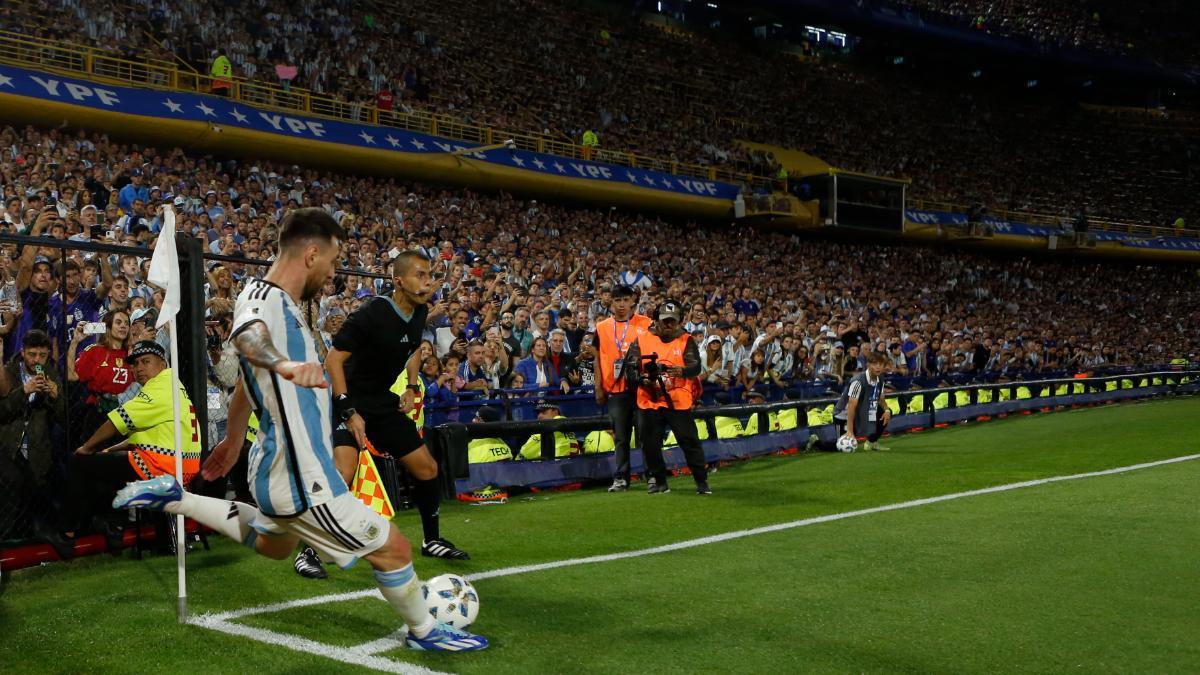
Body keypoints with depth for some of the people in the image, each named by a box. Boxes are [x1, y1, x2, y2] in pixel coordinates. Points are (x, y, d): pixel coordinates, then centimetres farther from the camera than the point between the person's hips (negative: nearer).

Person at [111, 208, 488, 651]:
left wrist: (233, 441, 36)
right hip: (300, 477, -10)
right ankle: (425, 632, 21)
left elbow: (248, 379, 24)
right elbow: (247, 335, -47)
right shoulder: (265, 298, -20)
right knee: (394, 550, 0)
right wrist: (285, 365, -68)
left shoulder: (283, 303, 10)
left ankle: (175, 499, 31)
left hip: (281, 465, 10)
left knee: (272, 545, 36)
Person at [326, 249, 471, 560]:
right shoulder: (372, 313, -22)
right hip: (350, 401, -7)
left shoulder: (420, 312, 1)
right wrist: (348, 411, -26)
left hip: (383, 401, 7)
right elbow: (333, 358, -21)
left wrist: (412, 387, 10)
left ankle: (432, 540, 26)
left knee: (427, 468, 6)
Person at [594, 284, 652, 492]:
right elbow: (598, 358, 10)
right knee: (620, 436, 5)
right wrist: (598, 387, 5)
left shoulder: (645, 324, 1)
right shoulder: (602, 327, 7)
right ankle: (620, 479, 7)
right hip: (614, 390, 2)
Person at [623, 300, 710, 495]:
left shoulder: (686, 341, 4)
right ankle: (658, 481, 23)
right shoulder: (642, 340, 6)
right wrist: (642, 379, -19)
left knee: (690, 441, -3)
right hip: (649, 403, 2)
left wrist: (680, 371, -32)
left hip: (679, 403, -2)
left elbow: (696, 367, -10)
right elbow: (630, 368, 1)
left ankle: (702, 481, 8)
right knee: (650, 444, 7)